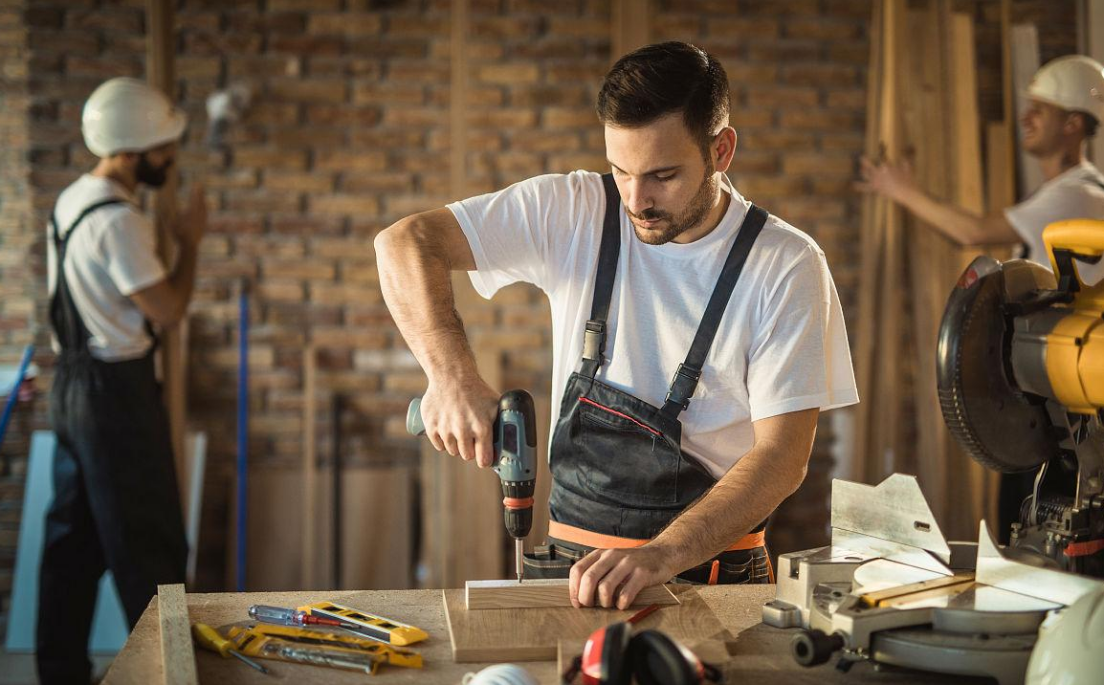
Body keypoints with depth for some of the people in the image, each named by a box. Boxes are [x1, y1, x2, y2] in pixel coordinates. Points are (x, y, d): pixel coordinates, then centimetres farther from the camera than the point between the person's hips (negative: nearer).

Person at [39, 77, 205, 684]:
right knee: (149, 543, -1)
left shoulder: (70, 202, 11)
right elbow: (168, 309, -18)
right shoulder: (118, 220, -20)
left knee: (73, 537, 13)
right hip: (116, 390, -10)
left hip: (71, 385, 10)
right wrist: (190, 241, -6)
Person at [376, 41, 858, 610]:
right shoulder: (573, 212, 0)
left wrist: (663, 555, -25)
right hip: (573, 562, 1)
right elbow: (405, 243, -1)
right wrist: (452, 374, -18)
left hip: (715, 568, -1)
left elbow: (783, 454, -10)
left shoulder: (787, 267, -5)